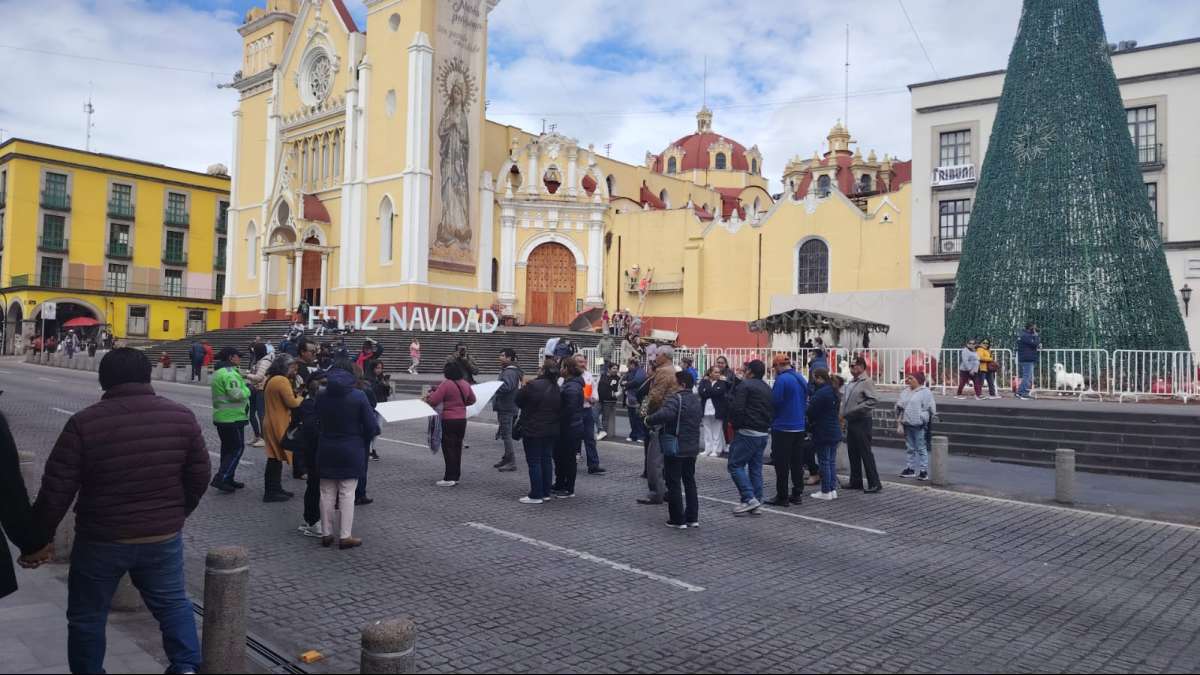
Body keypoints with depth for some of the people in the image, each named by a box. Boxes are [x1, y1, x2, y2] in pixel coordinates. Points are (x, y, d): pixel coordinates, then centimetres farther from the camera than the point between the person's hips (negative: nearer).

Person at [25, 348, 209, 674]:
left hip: (101, 540, -2)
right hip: (164, 536, 2)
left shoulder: (84, 423, -12)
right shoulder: (181, 416, -4)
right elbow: (199, 476, 1)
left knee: (87, 617, 19)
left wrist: (39, 539, 2)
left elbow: (56, 491, -11)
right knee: (173, 602, 21)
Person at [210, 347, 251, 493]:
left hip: (221, 417, 10)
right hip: (233, 418, -10)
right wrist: (248, 389, -10)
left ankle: (227, 479, 21)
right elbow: (236, 394, -28)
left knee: (228, 448, 16)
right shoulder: (230, 373, -18)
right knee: (237, 448, -5)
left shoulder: (218, 372, 17)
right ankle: (221, 478, -10)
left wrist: (244, 386, 10)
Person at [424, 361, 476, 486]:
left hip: (449, 421, -6)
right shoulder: (465, 385, 5)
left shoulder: (446, 384, -16)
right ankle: (456, 475, 22)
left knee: (448, 449, -1)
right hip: (462, 420, 7)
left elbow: (433, 401, -17)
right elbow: (472, 400, 19)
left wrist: (426, 398, 4)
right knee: (457, 447, 15)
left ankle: (450, 478, -1)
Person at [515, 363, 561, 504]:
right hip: (551, 430, 7)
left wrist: (522, 387, 11)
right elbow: (560, 410, 12)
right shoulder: (557, 389, 4)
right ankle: (546, 492, 20)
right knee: (547, 460, 14)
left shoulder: (532, 386, -18)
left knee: (534, 462, -1)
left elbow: (518, 400, -5)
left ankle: (536, 495, 1)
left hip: (533, 430, -7)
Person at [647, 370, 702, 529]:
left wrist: (649, 420, -21)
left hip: (675, 449, -8)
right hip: (692, 448, 8)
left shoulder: (675, 399, -17)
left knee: (674, 484, 1)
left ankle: (678, 520, 4)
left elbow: (665, 414, -36)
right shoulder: (696, 400, 11)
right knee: (689, 481, 17)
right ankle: (692, 517, 19)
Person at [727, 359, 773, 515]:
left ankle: (750, 498, -13)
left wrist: (736, 425, -3)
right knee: (755, 467, 12)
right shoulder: (768, 389, 18)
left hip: (747, 432, -8)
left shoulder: (745, 385, -8)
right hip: (763, 434, 8)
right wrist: (765, 425, 14)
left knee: (735, 465, -4)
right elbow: (773, 412, 19)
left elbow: (736, 408, -17)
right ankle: (756, 501, 12)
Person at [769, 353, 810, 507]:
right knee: (797, 463, 13)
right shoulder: (802, 379, 10)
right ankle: (797, 494, 18)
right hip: (799, 427, 8)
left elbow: (774, 401, -19)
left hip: (783, 427, -8)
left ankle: (782, 497, 3)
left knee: (782, 464, -1)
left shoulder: (782, 379, -16)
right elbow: (806, 402, 16)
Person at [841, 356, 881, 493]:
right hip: (851, 422, 9)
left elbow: (874, 400, -21)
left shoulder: (866, 382, -12)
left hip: (861, 422, -9)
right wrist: (844, 414, 8)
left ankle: (874, 483, -1)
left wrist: (857, 410, -22)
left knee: (866, 453, -7)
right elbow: (844, 397, 22)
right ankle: (855, 482, 21)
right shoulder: (850, 383, 16)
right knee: (853, 453, 13)